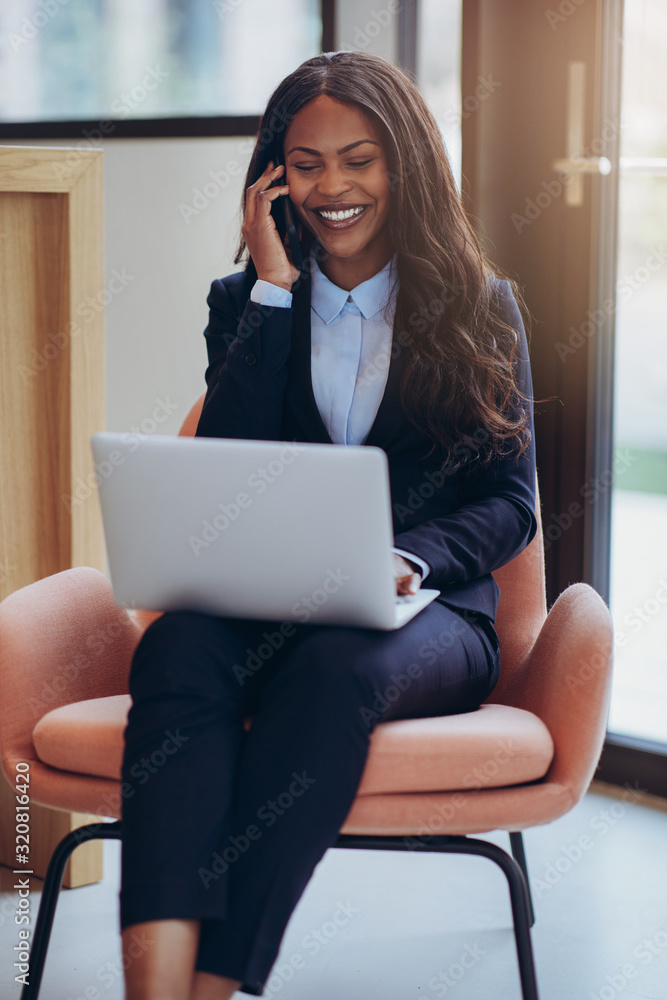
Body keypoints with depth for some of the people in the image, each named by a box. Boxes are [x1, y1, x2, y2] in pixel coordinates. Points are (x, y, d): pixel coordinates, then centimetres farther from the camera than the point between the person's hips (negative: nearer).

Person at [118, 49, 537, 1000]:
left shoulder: (481, 307, 10)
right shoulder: (246, 301, 15)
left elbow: (511, 498, 2)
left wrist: (408, 559, -19)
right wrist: (273, 286, -3)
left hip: (428, 611, -1)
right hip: (264, 602, 2)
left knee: (332, 669, -38)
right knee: (176, 646, -34)